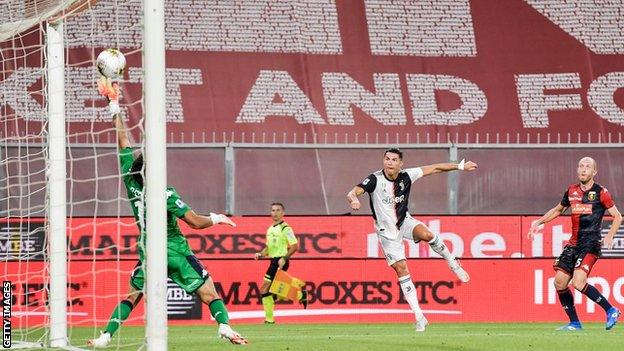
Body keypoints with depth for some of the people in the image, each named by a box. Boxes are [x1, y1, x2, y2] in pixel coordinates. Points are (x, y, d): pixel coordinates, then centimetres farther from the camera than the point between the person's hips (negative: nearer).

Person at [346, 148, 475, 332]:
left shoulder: (406, 176, -9)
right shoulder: (375, 179, -18)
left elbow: (434, 168, 1)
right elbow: (352, 193, -29)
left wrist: (460, 166, 5)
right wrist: (354, 200, -53)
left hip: (405, 222, 1)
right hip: (387, 232, -1)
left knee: (426, 234, -32)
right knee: (401, 269, -7)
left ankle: (452, 263, -6)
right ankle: (419, 317, -2)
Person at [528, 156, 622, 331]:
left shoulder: (600, 192, -4)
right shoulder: (571, 191, 12)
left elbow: (617, 216, -2)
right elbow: (557, 210, 28)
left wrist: (610, 236, -17)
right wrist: (538, 222, 18)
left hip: (590, 244, -7)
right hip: (573, 244, 7)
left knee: (578, 283, -21)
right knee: (559, 283, 0)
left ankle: (611, 311, -6)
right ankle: (574, 323, 12)